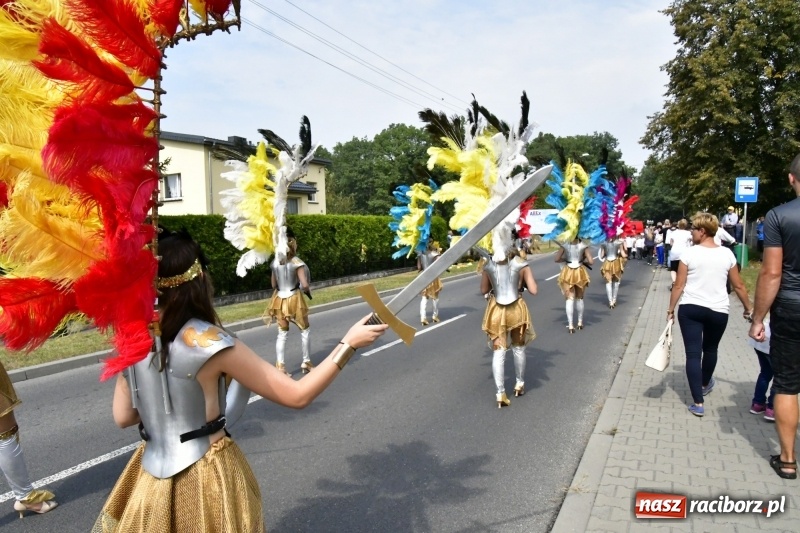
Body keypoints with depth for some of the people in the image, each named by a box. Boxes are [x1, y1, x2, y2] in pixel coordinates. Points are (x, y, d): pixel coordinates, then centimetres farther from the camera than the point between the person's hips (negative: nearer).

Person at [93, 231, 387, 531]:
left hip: (151, 476, 5)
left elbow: (123, 417, 4)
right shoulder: (208, 342, -23)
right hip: (205, 480, -5)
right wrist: (349, 344, -15)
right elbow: (297, 396, -20)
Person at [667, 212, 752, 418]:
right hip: (718, 311, 3)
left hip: (690, 309, -3)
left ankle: (698, 403, -3)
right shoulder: (727, 254, 0)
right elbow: (738, 285, 6)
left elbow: (679, 285, -7)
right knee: (710, 349, 25)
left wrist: (671, 308, 4)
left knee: (693, 353, 0)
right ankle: (705, 384, 49)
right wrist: (748, 308, 20)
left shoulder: (688, 253, -8)